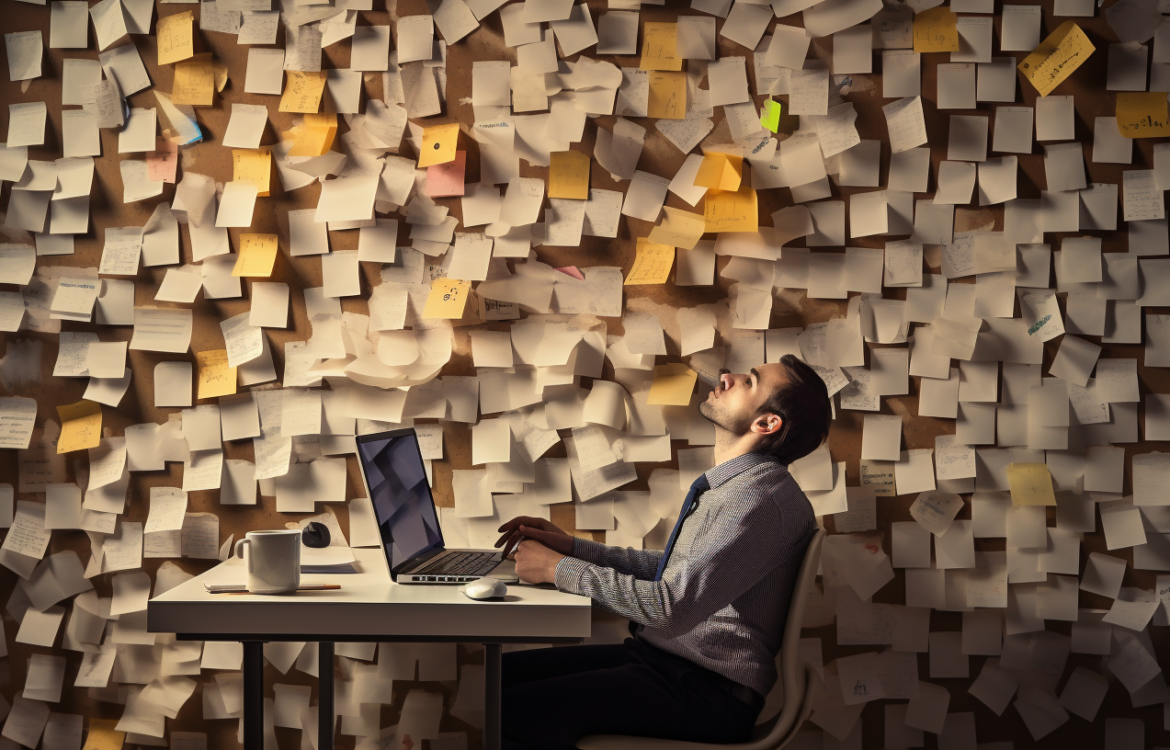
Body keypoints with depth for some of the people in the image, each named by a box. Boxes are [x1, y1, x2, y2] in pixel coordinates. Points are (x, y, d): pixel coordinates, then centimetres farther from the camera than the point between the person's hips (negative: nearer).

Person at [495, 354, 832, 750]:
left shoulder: (764, 500, -19)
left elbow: (674, 606, -24)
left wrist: (560, 569, -14)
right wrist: (571, 546, 10)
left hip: (708, 689, -10)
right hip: (659, 657, 10)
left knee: (516, 712, -22)